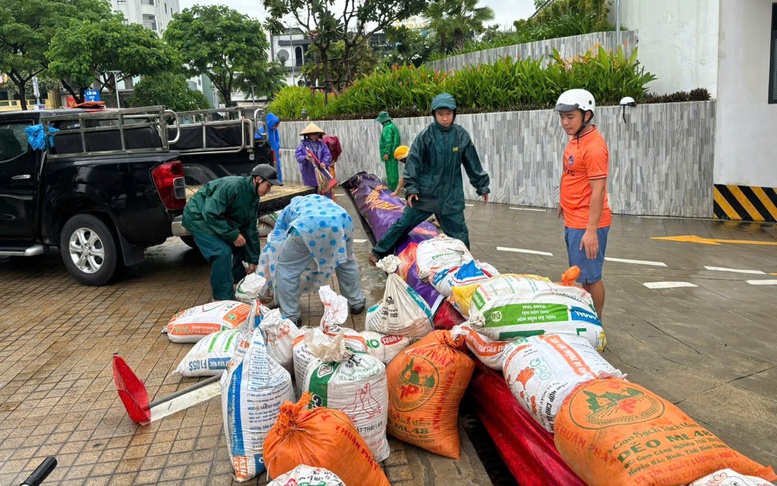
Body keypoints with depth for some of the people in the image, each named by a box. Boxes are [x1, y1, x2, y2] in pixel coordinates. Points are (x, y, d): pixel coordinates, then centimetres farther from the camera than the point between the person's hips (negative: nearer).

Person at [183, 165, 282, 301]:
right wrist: (233, 234, -27)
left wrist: (253, 259, 4)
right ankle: (222, 299, -15)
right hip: (198, 217, -9)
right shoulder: (231, 186, -30)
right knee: (222, 252, -23)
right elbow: (210, 214, -33)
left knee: (241, 244, 9)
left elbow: (250, 229, 3)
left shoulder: (253, 198, -1)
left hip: (217, 218, 10)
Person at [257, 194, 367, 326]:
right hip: (342, 222, 4)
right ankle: (357, 303, 40)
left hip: (308, 226, -4)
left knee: (286, 269, 13)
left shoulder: (288, 209, 39)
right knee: (347, 262, 31)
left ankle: (290, 316, 15)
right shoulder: (324, 200, 48)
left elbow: (274, 243, 34)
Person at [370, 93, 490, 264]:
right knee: (403, 224, 8)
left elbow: (473, 164, 7)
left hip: (451, 196, 2)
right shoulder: (426, 136, -9)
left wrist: (482, 186, 12)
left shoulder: (461, 136, -2)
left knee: (459, 234, 5)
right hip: (425, 193, -1)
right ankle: (379, 252, 25)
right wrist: (411, 188, -10)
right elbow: (413, 161, -6)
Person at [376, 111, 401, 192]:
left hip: (390, 154, -10)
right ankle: (394, 188, 21)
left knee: (391, 171, -6)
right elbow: (398, 140, 20)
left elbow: (388, 141, -22)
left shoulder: (388, 128, -15)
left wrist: (386, 153, -21)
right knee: (394, 171, 14)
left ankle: (392, 189, -4)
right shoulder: (393, 126, 16)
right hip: (394, 153, 10)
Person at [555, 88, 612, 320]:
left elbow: (598, 190, -23)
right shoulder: (575, 139, 9)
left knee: (590, 277, 1)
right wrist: (564, 201, 28)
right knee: (582, 275, 18)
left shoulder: (594, 146, -19)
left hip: (586, 224, -10)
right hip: (573, 220, 10)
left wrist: (591, 230, -26)